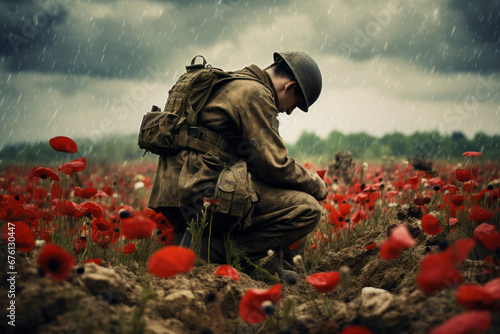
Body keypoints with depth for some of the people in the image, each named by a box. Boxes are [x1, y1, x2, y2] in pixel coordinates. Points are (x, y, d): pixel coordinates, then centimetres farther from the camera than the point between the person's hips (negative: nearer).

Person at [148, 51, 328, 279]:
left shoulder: (230, 84, 25)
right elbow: (274, 164, -11)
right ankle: (217, 254, -12)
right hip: (203, 192, -11)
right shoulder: (255, 93, -7)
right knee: (307, 209, -12)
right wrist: (317, 185, 6)